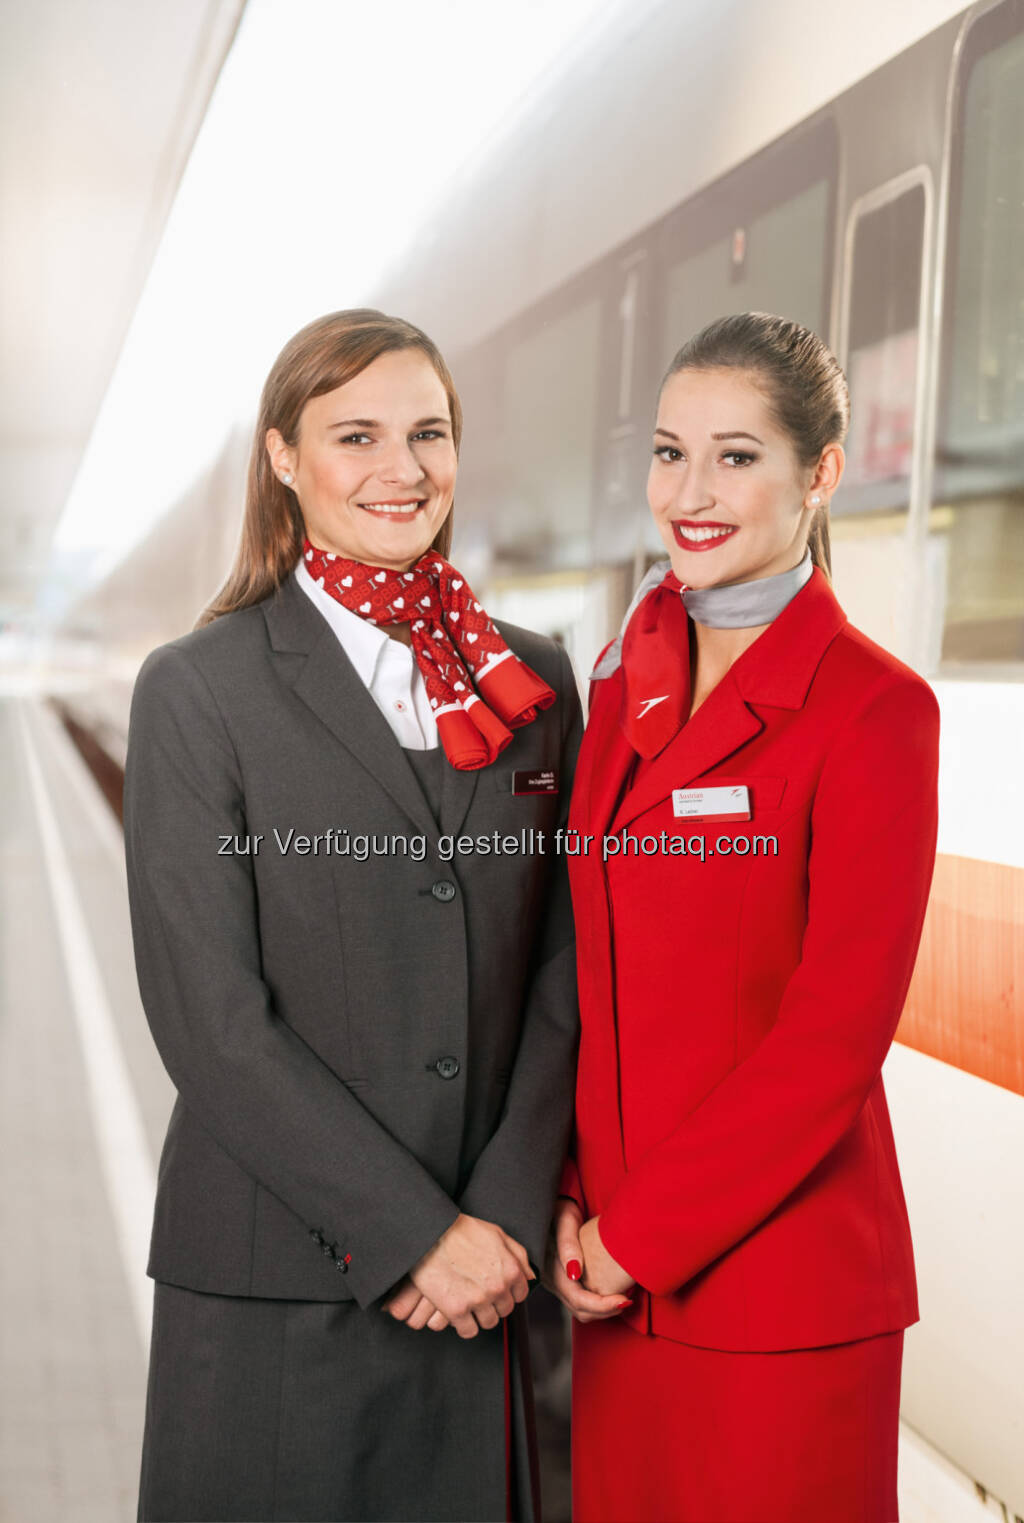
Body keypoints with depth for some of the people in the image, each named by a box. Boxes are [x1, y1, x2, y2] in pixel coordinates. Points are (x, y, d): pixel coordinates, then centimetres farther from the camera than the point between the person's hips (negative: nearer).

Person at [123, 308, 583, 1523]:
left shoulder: (534, 682, 8)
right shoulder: (198, 691, -4)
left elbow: (562, 975, 5)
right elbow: (209, 1019, -9)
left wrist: (503, 1216, -7)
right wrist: (412, 1232, -12)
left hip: (480, 1278, 3)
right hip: (273, 1280, -3)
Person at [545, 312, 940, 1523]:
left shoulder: (871, 709, -12)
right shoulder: (628, 690, 8)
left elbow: (837, 1031, -15)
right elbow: (597, 973, 11)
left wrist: (645, 1231, -12)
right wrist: (574, 1193, 0)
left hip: (779, 1284, -6)